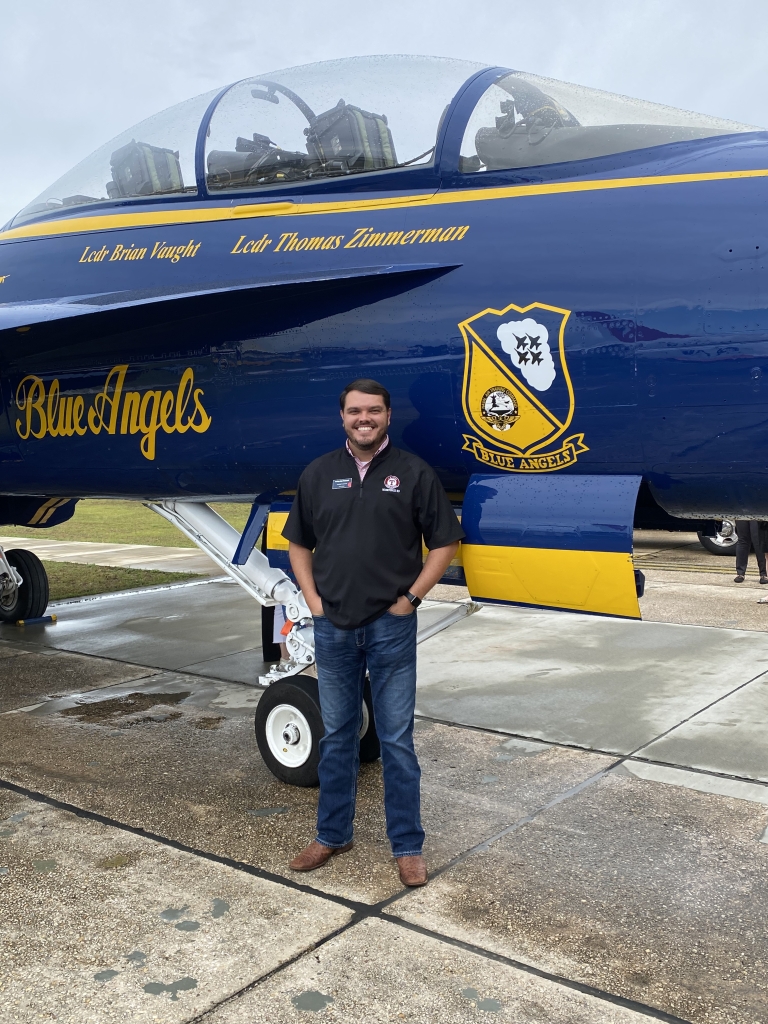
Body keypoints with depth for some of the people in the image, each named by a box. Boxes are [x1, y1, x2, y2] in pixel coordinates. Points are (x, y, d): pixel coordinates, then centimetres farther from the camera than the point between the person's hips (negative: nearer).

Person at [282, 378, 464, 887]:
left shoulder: (413, 472, -2)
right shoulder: (319, 473, 7)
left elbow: (444, 543, -1)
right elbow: (299, 544, 13)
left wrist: (410, 598, -6)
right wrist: (313, 598, 2)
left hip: (391, 626, -3)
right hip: (333, 626, 3)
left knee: (397, 740, 4)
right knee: (337, 735, 14)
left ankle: (408, 846, 16)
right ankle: (333, 834, 29)